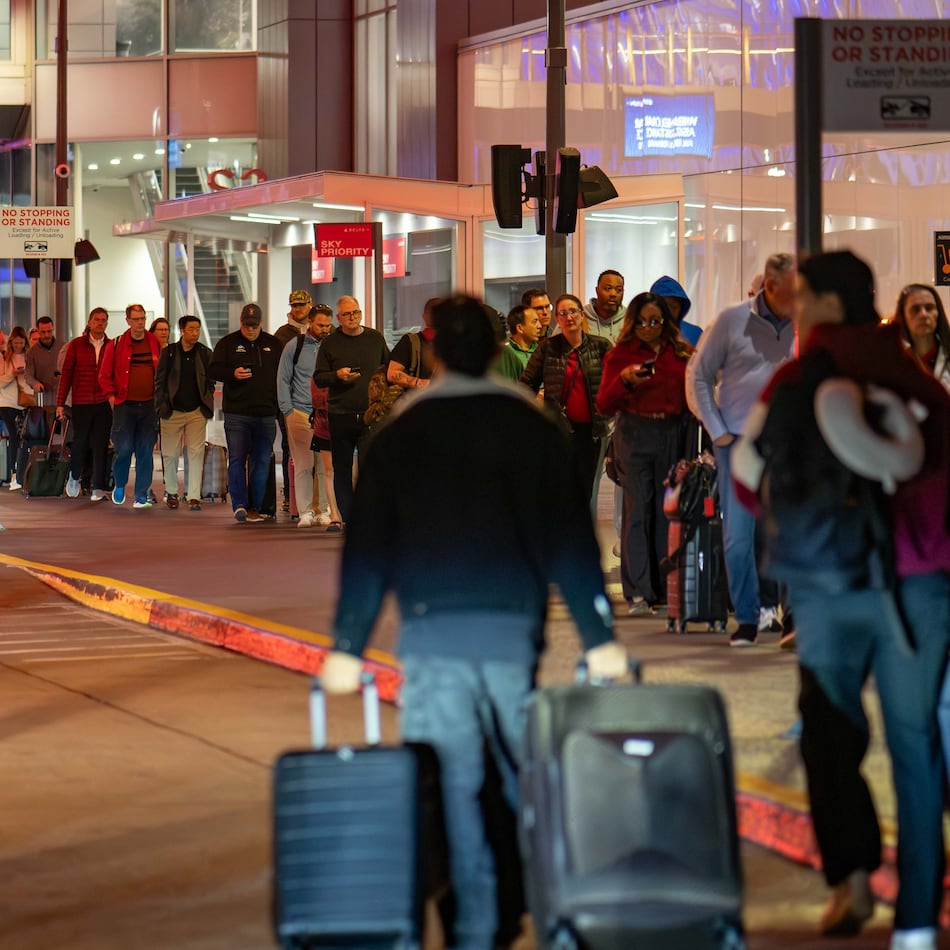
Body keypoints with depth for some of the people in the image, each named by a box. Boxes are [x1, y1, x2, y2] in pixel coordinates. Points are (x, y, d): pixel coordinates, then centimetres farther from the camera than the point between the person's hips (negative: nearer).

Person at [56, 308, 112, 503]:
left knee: (100, 446, -2)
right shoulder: (76, 345, 3)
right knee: (80, 442, 10)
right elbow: (66, 374, 3)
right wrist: (60, 403, 0)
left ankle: (99, 488, 2)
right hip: (80, 403, 0)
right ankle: (74, 477, 35)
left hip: (104, 404, 0)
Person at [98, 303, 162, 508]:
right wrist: (111, 397, -2)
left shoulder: (155, 344, 7)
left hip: (149, 405, 2)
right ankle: (119, 486, 19)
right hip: (125, 405, -2)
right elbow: (104, 374, 6)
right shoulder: (116, 345, 1)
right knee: (124, 448, -8)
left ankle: (141, 496, 5)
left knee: (145, 451, 1)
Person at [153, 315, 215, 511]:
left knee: (196, 454, -6)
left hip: (197, 412, 0)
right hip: (172, 412, 0)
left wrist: (207, 406, 1)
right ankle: (171, 491, 24)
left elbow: (210, 382, 10)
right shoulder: (168, 352, 1)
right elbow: (159, 382, 3)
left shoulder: (205, 354, 4)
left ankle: (194, 496, -5)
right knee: (170, 454, 5)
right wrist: (161, 407, -3)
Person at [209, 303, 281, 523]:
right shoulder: (227, 343, 6)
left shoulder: (273, 344, 12)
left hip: (266, 414, 2)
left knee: (261, 462, 3)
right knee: (237, 459, -8)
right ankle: (239, 505, -10)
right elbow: (214, 370, 1)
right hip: (236, 412, -2)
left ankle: (254, 508, 9)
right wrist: (233, 374, -19)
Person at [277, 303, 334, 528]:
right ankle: (305, 512, -2)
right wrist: (287, 410, 0)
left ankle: (324, 509, 2)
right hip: (300, 414, -1)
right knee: (303, 465, -3)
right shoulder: (294, 346, 4)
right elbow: (283, 380, 8)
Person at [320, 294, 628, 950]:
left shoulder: (399, 433, 4)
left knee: (450, 784, 0)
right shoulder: (534, 427, 5)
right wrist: (599, 636, 2)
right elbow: (570, 536, 2)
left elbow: (368, 546, 2)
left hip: (432, 626, -1)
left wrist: (348, 646, 4)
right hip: (514, 624, 1)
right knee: (530, 774, 14)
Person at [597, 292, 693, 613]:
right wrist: (624, 380, -16)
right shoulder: (620, 354, 5)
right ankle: (637, 593, -8)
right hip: (634, 434, -2)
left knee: (668, 510, 3)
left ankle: (667, 587, 11)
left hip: (673, 435, 2)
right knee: (637, 509, -6)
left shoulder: (682, 354, 10)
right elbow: (604, 405, 1)